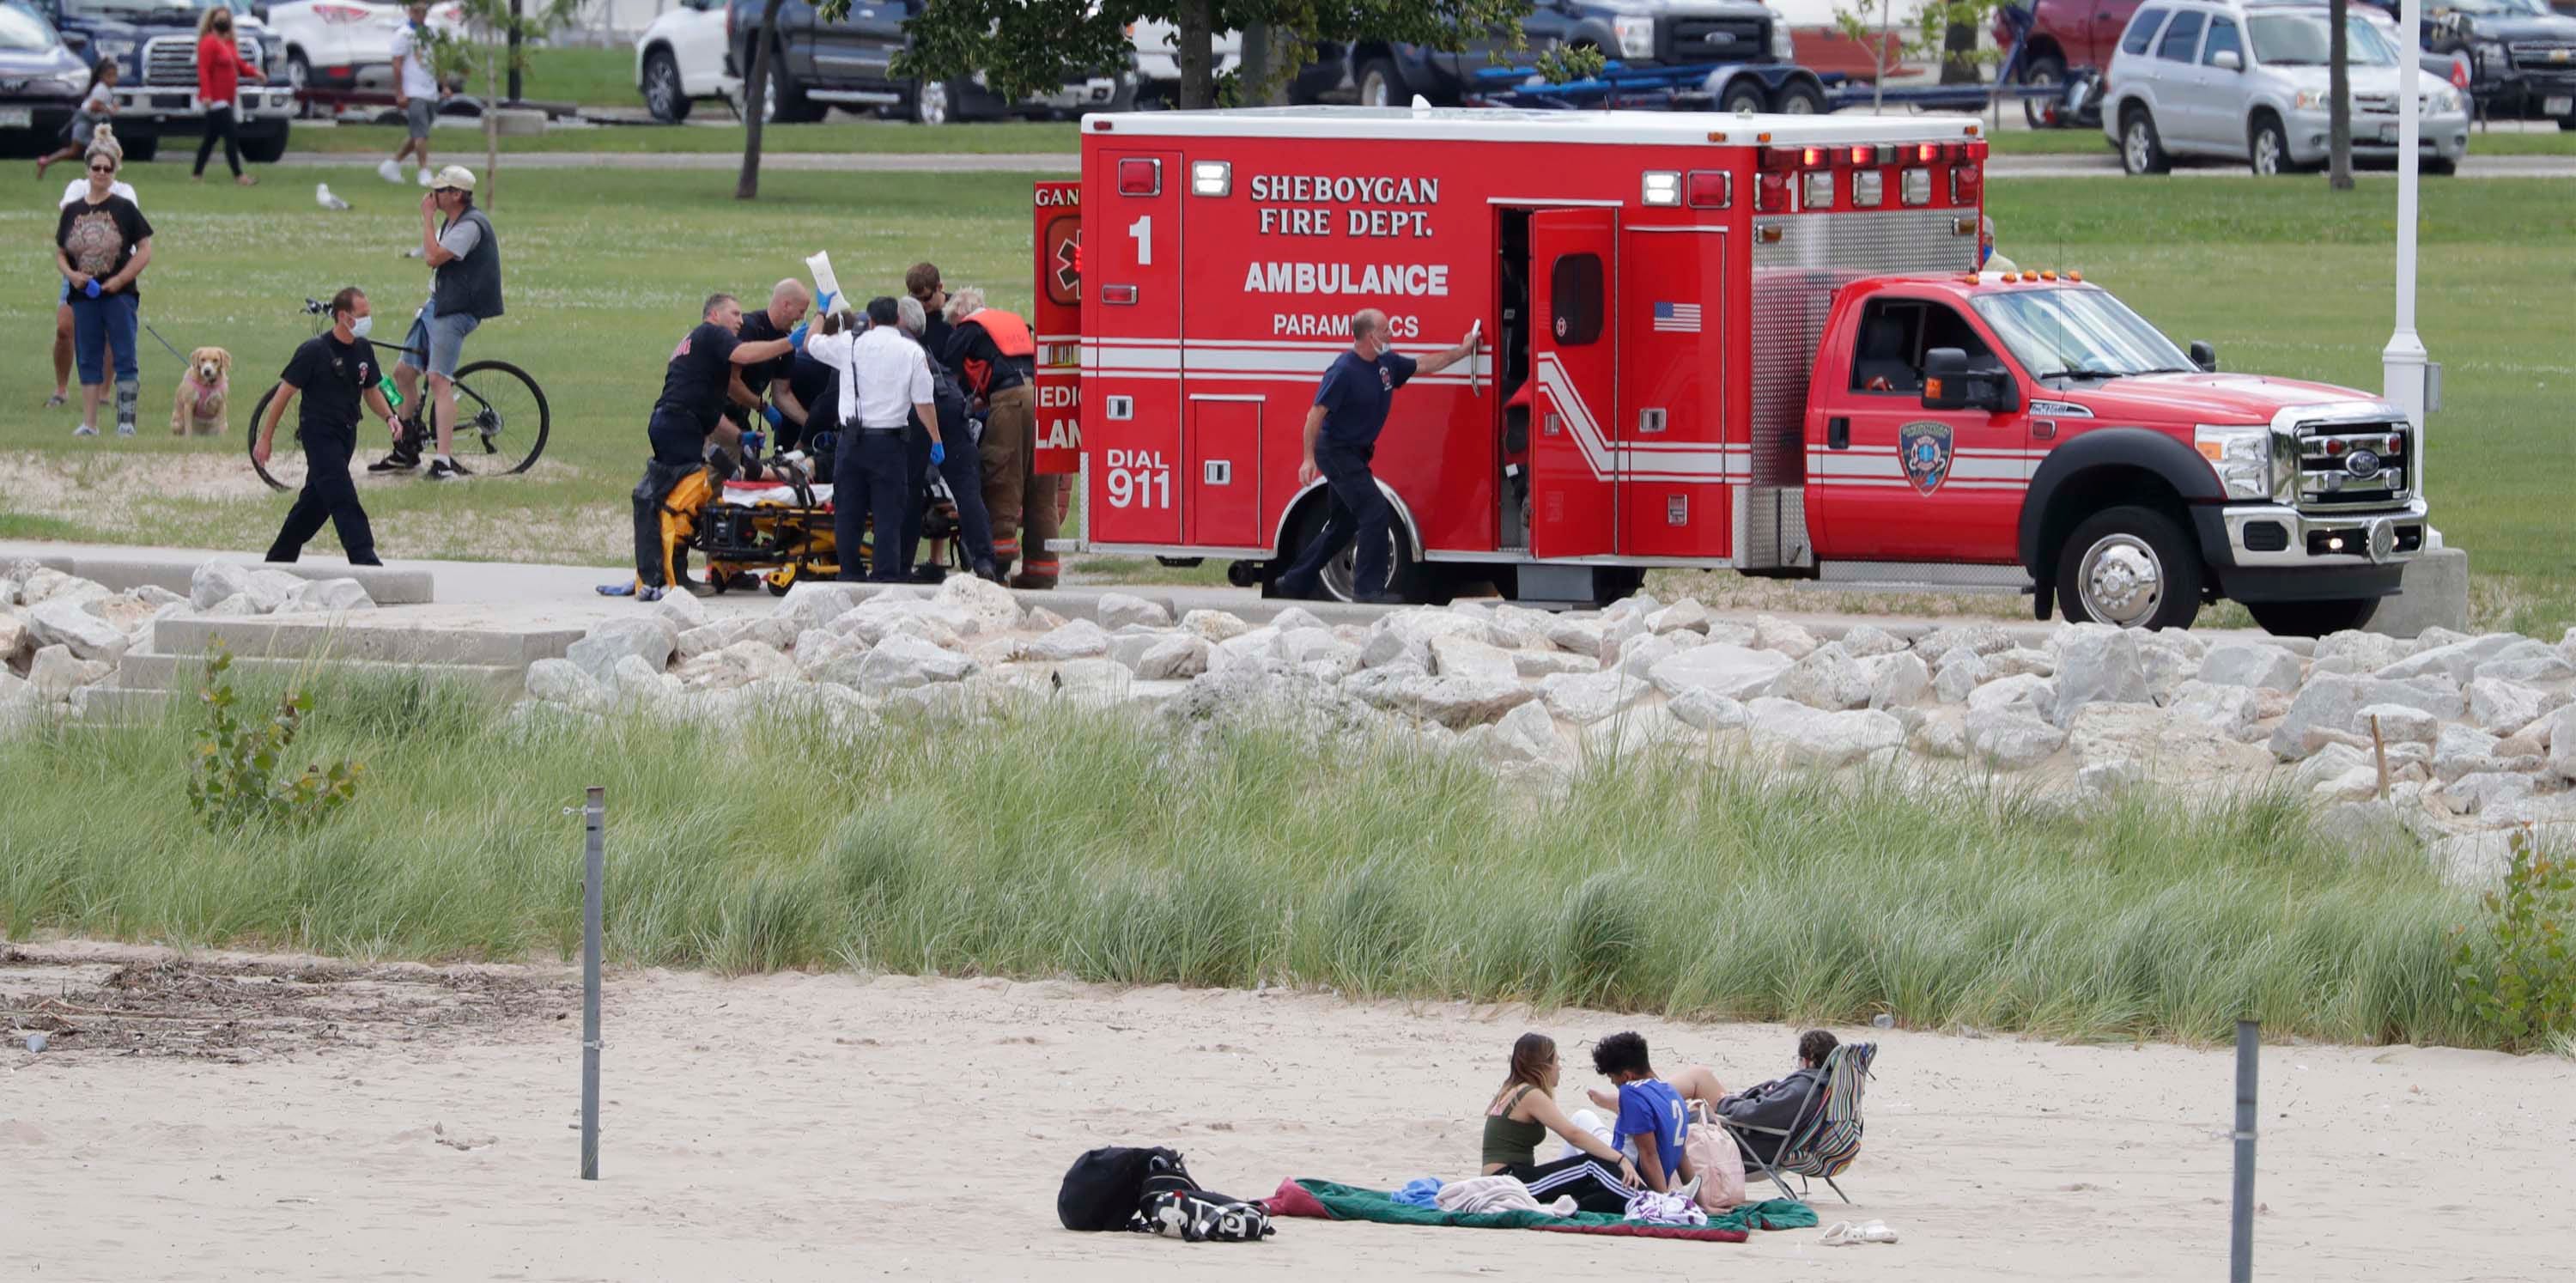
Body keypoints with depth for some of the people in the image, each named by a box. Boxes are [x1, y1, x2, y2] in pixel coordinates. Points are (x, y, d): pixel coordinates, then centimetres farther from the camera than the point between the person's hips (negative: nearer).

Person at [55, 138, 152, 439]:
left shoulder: (124, 209, -1)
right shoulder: (72, 211, 8)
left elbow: (145, 252, -1)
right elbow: (60, 254, 12)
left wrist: (119, 280, -11)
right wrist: (71, 274, -8)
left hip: (118, 294, -3)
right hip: (83, 296, 3)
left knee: (124, 358, -5)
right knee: (88, 361, 6)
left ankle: (126, 420, -3)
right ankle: (89, 423, 10)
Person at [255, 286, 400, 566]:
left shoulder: (363, 349, 6)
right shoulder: (314, 351, -14)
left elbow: (370, 391, 20)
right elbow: (284, 393, -9)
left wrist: (389, 417, -1)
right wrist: (265, 439, -8)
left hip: (346, 435, 7)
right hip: (319, 434, -7)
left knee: (316, 501, 13)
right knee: (343, 499, -15)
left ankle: (279, 558, 25)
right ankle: (364, 561, -19)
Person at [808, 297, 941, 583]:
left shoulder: (850, 344, 3)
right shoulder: (912, 352, -1)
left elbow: (810, 345, 21)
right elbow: (923, 401, -3)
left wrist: (821, 316, 40)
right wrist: (936, 440, 5)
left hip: (852, 438, 1)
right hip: (889, 439, -1)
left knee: (848, 510, 8)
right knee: (889, 512, 0)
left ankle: (849, 574, 10)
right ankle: (887, 574, -6)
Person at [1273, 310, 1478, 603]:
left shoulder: (1386, 363, 4)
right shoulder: (1344, 371, -21)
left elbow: (1423, 366, 21)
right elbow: (1317, 413, -20)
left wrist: (1463, 351, 20)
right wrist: (1309, 458, -23)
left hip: (1355, 455, 9)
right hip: (1337, 453, -9)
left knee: (1345, 523, 14)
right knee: (1374, 512, -15)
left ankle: (1295, 581, 23)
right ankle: (1368, 588, -14)